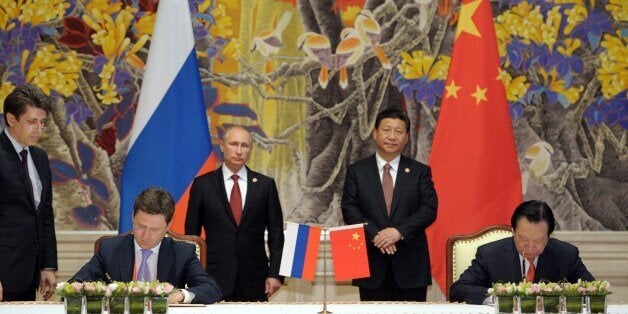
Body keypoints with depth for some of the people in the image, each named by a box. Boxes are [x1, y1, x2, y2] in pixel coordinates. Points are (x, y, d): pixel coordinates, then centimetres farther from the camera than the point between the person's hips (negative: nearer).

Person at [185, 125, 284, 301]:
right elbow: (191, 233, 7)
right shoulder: (202, 184, 5)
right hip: (216, 279, -1)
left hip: (255, 281, 1)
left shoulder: (265, 185, 8)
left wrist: (275, 274, -2)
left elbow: (276, 233, 8)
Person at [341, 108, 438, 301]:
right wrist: (375, 234, -16)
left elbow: (429, 209, -1)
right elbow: (349, 209, 0)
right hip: (372, 263, 0)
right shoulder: (356, 171, 9)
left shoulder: (420, 172, 9)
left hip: (410, 264, 0)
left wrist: (399, 232, -15)